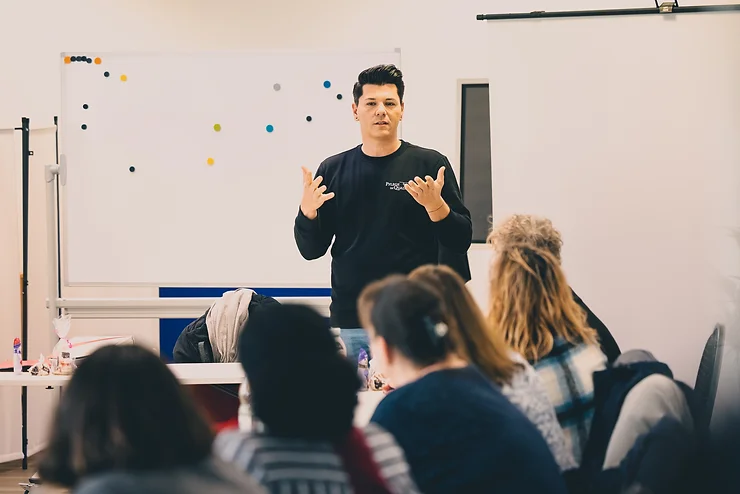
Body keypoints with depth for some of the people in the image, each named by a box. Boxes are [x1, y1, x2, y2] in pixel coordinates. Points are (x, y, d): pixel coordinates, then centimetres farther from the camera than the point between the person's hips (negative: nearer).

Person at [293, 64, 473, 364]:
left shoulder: (429, 164, 3)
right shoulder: (334, 170, 9)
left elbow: (461, 239, 2)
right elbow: (311, 249, 10)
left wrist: (436, 206, -16)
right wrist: (308, 213, -9)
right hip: (351, 321, 2)